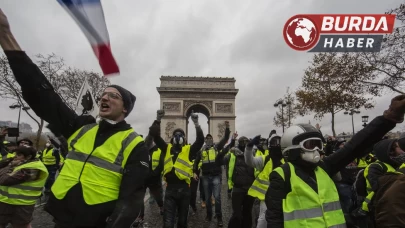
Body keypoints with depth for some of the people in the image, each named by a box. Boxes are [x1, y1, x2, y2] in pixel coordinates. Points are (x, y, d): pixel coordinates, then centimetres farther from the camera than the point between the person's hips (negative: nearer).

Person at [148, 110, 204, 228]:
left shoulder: (189, 150, 0)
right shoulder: (167, 148, 5)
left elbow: (200, 140, -13)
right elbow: (155, 135, -1)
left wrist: (196, 123, -23)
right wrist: (158, 119, -13)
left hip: (184, 189, 0)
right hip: (170, 189, 0)